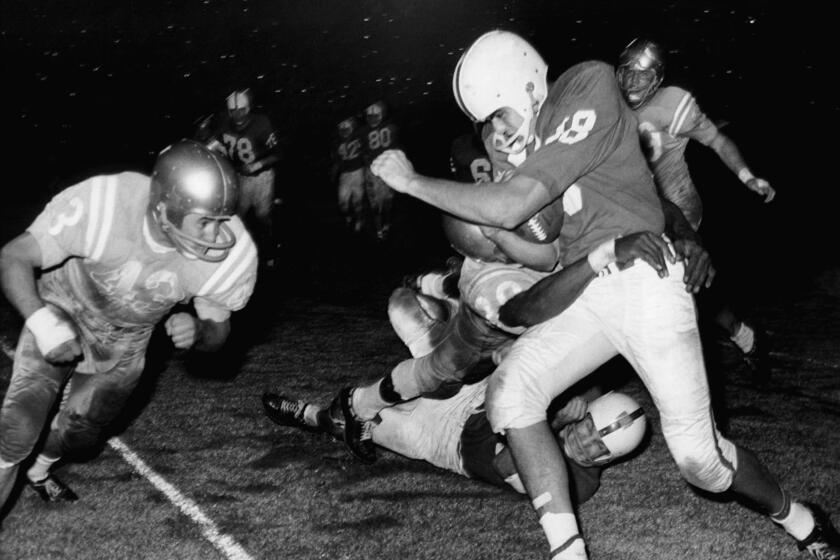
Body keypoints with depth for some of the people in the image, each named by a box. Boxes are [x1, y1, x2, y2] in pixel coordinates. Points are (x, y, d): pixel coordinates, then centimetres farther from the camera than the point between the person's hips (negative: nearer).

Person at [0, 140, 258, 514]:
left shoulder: (233, 255, -31)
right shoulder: (99, 206, -40)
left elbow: (217, 331, -14)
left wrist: (197, 330, -38)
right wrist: (42, 321, -44)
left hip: (126, 342, 3)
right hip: (61, 316, -3)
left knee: (81, 432, 20)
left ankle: (40, 472, 54)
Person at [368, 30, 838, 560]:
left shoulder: (589, 89, -14)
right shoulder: (527, 132, 10)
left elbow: (510, 208, -20)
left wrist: (412, 180, -12)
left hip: (644, 281, -7)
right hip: (581, 293, 7)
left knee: (699, 456, -6)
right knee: (509, 392, -16)